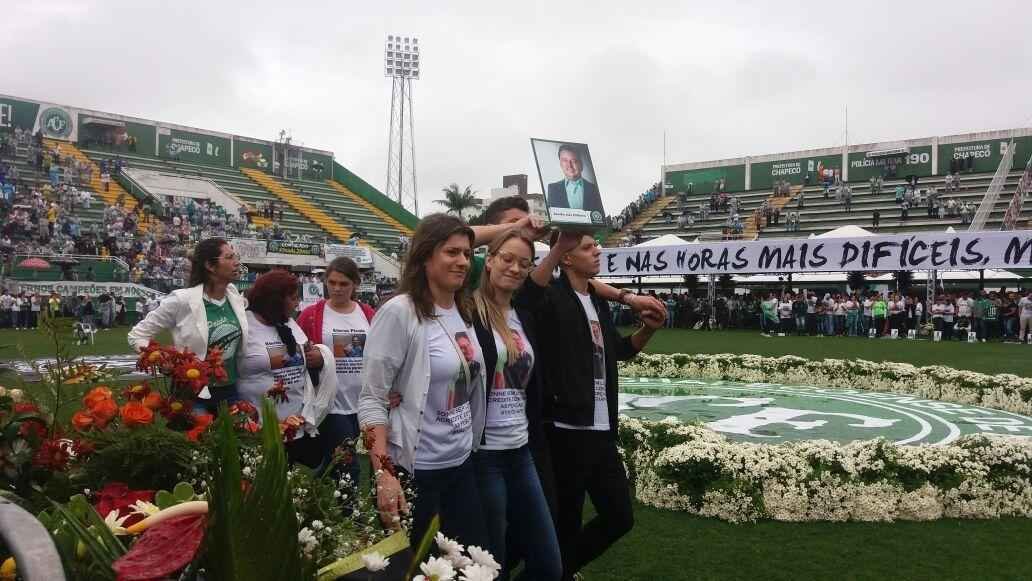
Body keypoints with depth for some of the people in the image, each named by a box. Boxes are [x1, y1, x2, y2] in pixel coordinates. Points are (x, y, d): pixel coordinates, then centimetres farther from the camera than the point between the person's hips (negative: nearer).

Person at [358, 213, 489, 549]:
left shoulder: (465, 312, 5)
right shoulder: (399, 313, -15)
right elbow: (371, 400, -16)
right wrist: (384, 475, -21)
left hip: (462, 464, 7)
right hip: (415, 470, -6)